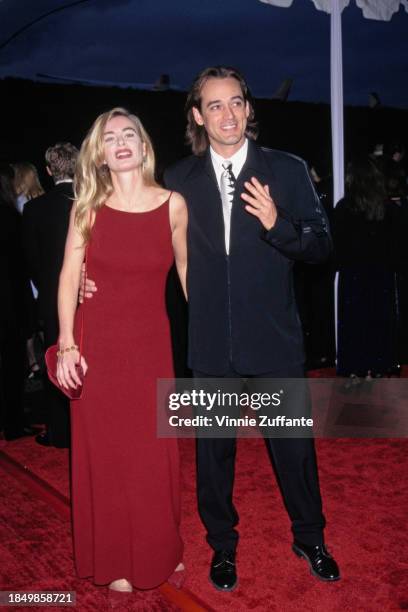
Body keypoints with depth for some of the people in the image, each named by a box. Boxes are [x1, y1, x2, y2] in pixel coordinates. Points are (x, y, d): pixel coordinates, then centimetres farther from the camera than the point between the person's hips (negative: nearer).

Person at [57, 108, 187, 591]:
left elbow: (186, 270, 7)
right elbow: (69, 276, -5)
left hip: (152, 344, 1)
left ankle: (160, 550, 34)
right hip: (99, 346, -1)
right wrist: (67, 345, -11)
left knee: (156, 453, 12)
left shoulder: (173, 204, -1)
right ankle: (115, 560, 28)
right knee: (105, 454, 9)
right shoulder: (89, 207, -4)